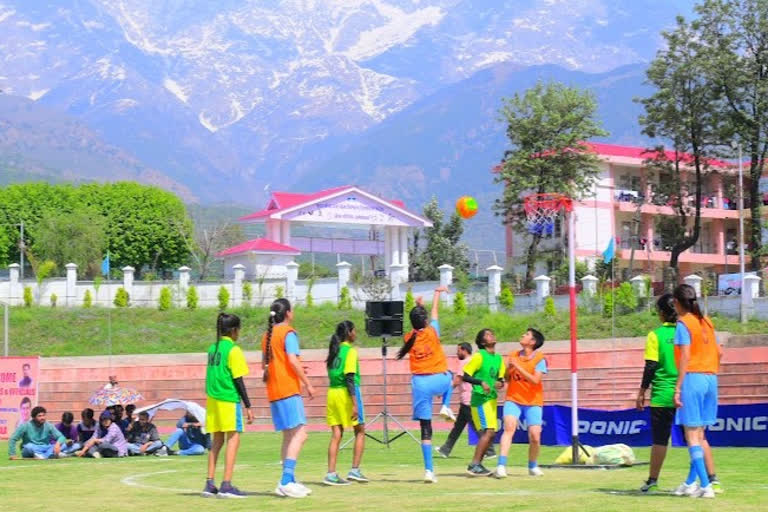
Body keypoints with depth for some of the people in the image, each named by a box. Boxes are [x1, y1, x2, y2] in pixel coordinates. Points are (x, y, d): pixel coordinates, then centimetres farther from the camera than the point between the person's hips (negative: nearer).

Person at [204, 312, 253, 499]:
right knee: (233, 439, -5)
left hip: (212, 398, 7)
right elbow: (238, 380, -12)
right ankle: (226, 485, -12)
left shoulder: (213, 349, 11)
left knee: (217, 440, 13)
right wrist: (248, 406, -8)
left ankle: (210, 484, 12)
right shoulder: (234, 350, -10)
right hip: (229, 399, -7)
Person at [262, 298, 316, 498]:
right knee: (299, 435, -12)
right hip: (289, 391, -9)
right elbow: (293, 360, -17)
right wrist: (308, 384, -11)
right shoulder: (288, 333, -8)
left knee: (289, 436, 14)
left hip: (274, 392, 9)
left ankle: (289, 482, 16)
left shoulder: (267, 335, 16)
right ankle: (286, 482, -22)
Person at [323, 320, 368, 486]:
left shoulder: (334, 350, 11)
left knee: (336, 435, 5)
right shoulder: (350, 351, -10)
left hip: (332, 392, 6)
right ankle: (355, 470, 3)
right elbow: (349, 378, -17)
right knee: (360, 431, 9)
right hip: (346, 393, -6)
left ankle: (331, 474, -2)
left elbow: (331, 374, 14)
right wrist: (354, 404, -19)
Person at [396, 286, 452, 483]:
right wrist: (437, 293, 29)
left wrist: (418, 306, 37)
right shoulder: (432, 333, -4)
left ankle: (429, 470, -5)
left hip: (420, 383, 1)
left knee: (425, 428, 2)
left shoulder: (409, 338, 2)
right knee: (448, 376, 38)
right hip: (439, 381, -1)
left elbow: (416, 328, 26)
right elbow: (435, 311, 13)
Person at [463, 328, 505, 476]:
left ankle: (478, 464, 18)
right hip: (480, 398, -8)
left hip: (492, 398, 8)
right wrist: (481, 382, -26)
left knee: (490, 433, 8)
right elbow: (465, 376, -12)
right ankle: (474, 465, -15)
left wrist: (500, 383, -6)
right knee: (489, 431, -17)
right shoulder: (479, 356, -10)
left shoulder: (498, 358, 11)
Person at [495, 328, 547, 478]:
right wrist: (508, 368, -8)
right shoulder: (513, 355, 6)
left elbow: (535, 380, -18)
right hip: (513, 399, 2)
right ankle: (501, 466, -29)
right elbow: (507, 378, 12)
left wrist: (518, 367, -22)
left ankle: (533, 466, 24)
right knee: (509, 427, -22)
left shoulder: (540, 359, -6)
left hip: (533, 402, -2)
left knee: (535, 437, -4)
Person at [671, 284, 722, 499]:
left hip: (692, 377, -7)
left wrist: (678, 388, -16)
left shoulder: (683, 323, -7)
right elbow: (719, 352, 16)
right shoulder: (706, 321, 13)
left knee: (692, 435, -4)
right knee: (699, 433, 13)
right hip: (710, 379, 7)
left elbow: (685, 357, -15)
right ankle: (691, 482, 19)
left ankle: (705, 485, -12)